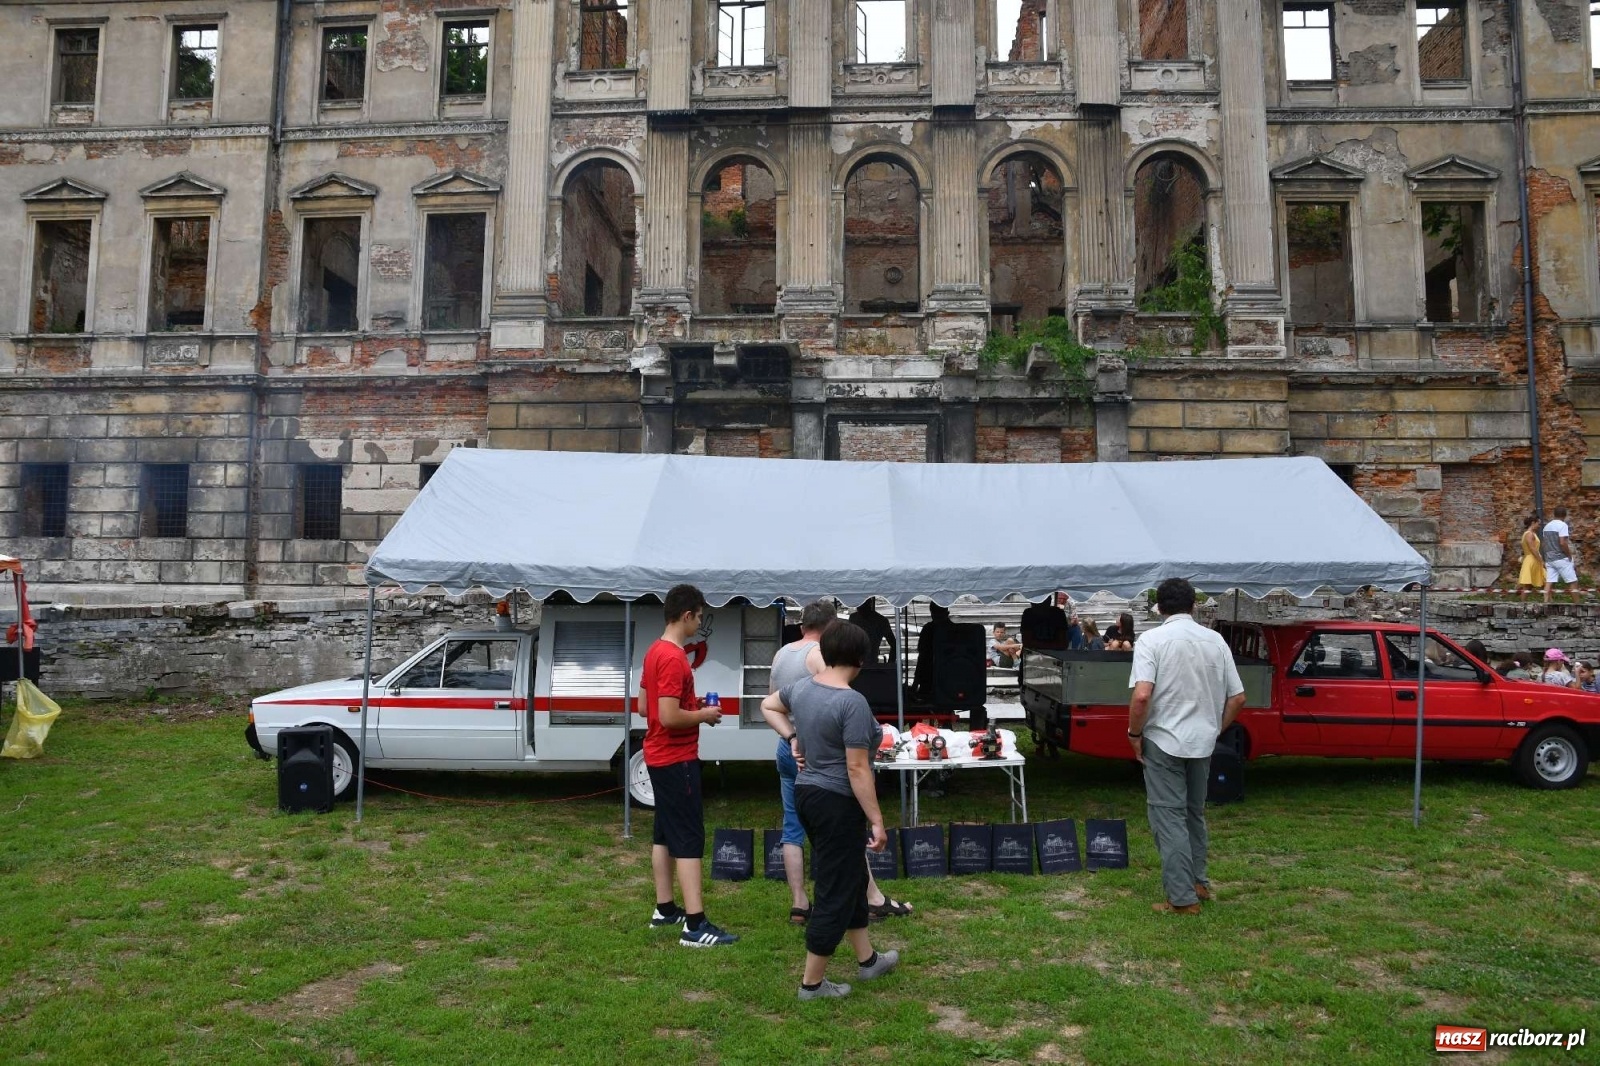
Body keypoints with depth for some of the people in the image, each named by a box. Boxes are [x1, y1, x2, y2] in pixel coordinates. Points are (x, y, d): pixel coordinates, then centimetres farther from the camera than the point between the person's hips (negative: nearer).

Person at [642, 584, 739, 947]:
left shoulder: (655, 652, 9)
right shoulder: (674, 658, -22)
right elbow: (669, 717, -28)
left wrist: (694, 710, 11)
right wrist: (703, 715, -12)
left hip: (659, 757, 10)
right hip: (677, 760, -10)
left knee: (665, 833, 16)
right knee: (689, 838, -8)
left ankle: (664, 909, 26)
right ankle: (695, 925, -7)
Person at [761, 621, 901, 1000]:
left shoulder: (802, 687, 2)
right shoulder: (852, 702, -23)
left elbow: (768, 706, 22)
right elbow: (857, 769, -22)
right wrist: (877, 821, -16)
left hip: (806, 792, 9)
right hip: (837, 803, -9)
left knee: (852, 877, 23)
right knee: (836, 890, 4)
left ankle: (867, 959, 38)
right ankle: (812, 982, 15)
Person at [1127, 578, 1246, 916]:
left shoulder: (1152, 640, -11)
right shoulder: (1215, 640, 4)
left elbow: (1142, 695, -22)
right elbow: (1237, 697, 5)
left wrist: (1135, 734, -8)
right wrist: (1215, 729, 17)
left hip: (1163, 741, -5)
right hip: (1202, 742, 5)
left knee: (1169, 817, 0)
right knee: (1194, 813, 21)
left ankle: (1182, 898, 1)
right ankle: (1198, 882, 30)